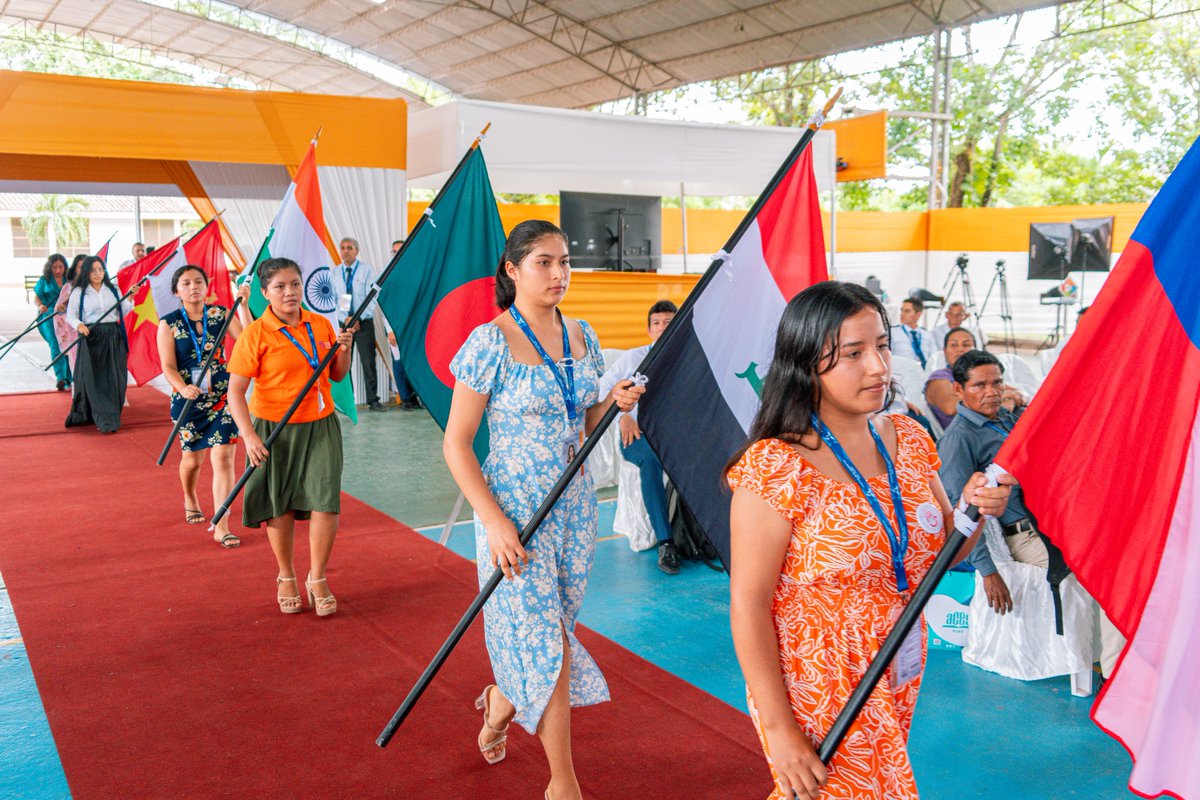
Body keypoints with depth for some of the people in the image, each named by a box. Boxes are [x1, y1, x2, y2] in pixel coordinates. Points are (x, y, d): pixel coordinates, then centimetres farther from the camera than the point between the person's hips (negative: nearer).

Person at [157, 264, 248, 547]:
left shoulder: (221, 314, -1)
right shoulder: (169, 324, -4)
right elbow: (168, 367, -9)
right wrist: (183, 388, -28)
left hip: (223, 397, 0)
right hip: (187, 400, 0)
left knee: (223, 458, -8)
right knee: (193, 458, 14)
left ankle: (221, 526, -3)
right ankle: (190, 498, 48)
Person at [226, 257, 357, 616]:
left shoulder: (321, 325, 3)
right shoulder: (255, 335, -10)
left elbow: (337, 375, 13)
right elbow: (235, 390, -12)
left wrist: (344, 350, -7)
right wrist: (249, 436, -22)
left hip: (320, 426, 3)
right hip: (274, 430, -3)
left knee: (325, 499, -6)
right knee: (280, 506, 8)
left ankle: (317, 579, 13)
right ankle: (286, 578, 30)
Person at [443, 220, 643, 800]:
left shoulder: (581, 337, 4)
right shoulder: (490, 343, -14)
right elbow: (455, 444, -13)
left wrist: (613, 403, -7)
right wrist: (494, 522, -19)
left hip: (574, 506, 6)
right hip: (515, 510, -6)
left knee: (538, 634, 18)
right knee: (546, 642, -1)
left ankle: (500, 698, 51)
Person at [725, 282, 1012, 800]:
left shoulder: (907, 440, 0)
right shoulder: (777, 467, -21)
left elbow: (940, 554, 10)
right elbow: (748, 605, -19)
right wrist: (778, 729, -18)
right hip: (817, 695, -6)